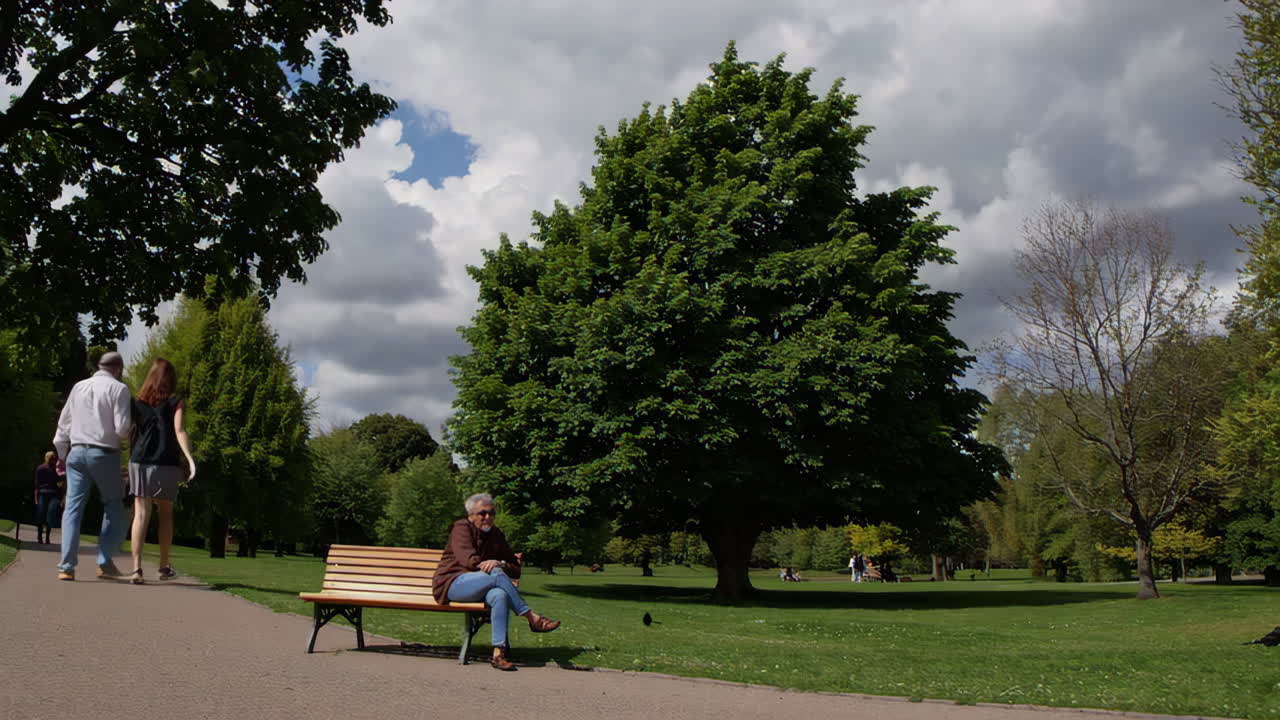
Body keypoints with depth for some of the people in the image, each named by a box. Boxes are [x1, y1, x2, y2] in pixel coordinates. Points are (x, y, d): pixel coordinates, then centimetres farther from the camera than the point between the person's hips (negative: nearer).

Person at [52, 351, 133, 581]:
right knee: (113, 507, 9)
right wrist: (132, 424, 12)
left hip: (77, 452, 4)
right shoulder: (118, 389, -4)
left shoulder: (79, 387, 11)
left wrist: (61, 455, 22)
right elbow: (122, 429, -10)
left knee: (73, 507, 4)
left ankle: (67, 566, -2)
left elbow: (63, 423, 14)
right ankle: (104, 562, 2)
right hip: (104, 454, -4)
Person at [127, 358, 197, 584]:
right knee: (165, 514, 12)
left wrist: (131, 457, 15)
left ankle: (136, 568, -13)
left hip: (139, 462, 2)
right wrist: (190, 459, -16)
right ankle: (164, 567, 22)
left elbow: (130, 432, 7)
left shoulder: (138, 402, 9)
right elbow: (179, 431, -10)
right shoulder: (175, 402, 1)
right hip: (166, 464, -2)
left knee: (141, 514, -1)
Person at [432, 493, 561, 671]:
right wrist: (493, 566, -12)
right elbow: (468, 560, -17)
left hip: (478, 589, 5)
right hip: (452, 584, -5)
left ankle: (498, 653, -40)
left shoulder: (496, 535, 16)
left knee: (500, 595, -33)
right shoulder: (462, 528, 0)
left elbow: (516, 570, 10)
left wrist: (501, 564, -12)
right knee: (496, 574, -32)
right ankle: (532, 619, -27)